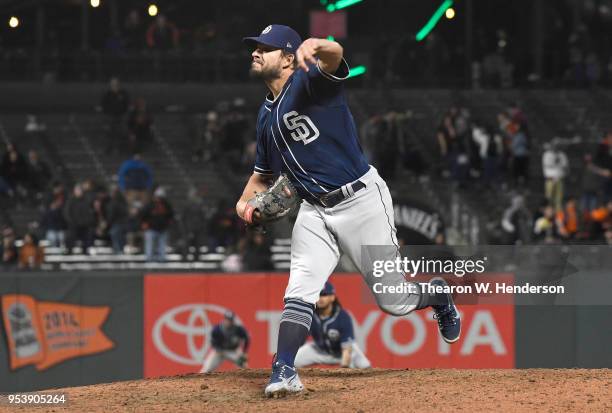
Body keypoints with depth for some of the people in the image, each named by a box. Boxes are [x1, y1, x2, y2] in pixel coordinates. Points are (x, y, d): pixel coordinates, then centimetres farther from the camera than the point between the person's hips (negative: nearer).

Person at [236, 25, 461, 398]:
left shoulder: (310, 81, -12)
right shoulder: (267, 115, 12)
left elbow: (334, 55, -36)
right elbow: (263, 173, 25)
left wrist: (316, 47, -62)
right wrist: (247, 200, 2)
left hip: (361, 199, -6)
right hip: (315, 210, 6)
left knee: (395, 301, 2)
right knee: (300, 289, -13)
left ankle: (439, 296, 34)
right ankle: (284, 373, -18)